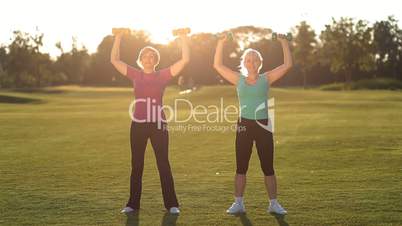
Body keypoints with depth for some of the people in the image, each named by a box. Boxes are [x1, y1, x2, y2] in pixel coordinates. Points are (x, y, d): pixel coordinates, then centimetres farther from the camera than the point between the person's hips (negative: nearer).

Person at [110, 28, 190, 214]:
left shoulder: (163, 75, 1)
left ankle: (171, 204, 10)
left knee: (163, 164, 3)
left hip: (158, 124, -2)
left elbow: (185, 60, -5)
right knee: (136, 165, 9)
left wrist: (183, 38, -6)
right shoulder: (135, 74, 6)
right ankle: (133, 203, 18)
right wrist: (118, 37, 4)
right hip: (138, 124, 2)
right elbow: (114, 60, 6)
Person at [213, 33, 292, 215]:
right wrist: (221, 43, -4)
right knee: (241, 168, 6)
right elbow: (217, 65, 2)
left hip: (263, 125, -1)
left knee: (268, 167, 4)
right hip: (244, 126, 1)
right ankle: (238, 203, 15)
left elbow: (287, 65, -4)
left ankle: (273, 203, 14)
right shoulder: (238, 79, 5)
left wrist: (284, 43, -7)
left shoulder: (266, 79, 2)